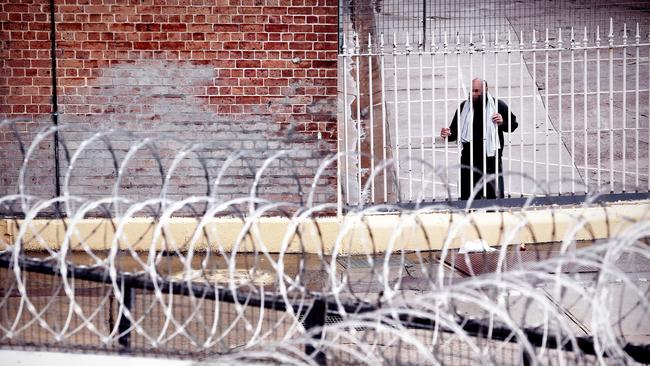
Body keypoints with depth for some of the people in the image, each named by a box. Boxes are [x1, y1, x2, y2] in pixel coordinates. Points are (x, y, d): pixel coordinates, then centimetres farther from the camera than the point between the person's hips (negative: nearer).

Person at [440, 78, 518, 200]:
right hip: (469, 160, 2)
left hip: (491, 159, -2)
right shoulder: (464, 106, 4)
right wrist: (449, 135, -11)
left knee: (495, 196, 3)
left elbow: (513, 124, 9)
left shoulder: (498, 105, -2)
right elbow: (456, 131, 11)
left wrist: (502, 123, -11)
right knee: (468, 197, 6)